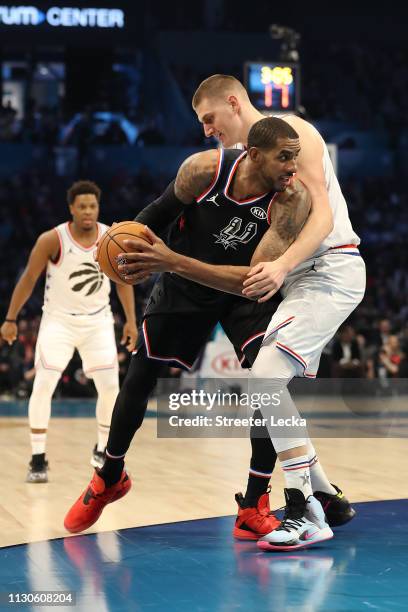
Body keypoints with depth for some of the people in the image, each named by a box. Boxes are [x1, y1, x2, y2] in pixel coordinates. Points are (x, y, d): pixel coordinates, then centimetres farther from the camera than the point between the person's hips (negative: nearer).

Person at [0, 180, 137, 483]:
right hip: (58, 320, -3)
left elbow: (123, 280, 5)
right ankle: (38, 459, -5)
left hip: (98, 321, 3)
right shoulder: (53, 240, -17)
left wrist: (131, 321, 0)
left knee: (110, 387, 0)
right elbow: (28, 279, -8)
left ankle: (103, 451, 21)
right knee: (43, 386, -13)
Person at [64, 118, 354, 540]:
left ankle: (254, 508, -14)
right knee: (138, 381, 10)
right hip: (182, 287, 1)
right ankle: (109, 478, 36)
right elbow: (162, 211, -3)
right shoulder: (204, 169, -27)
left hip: (246, 294, -1)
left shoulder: (291, 200, -31)